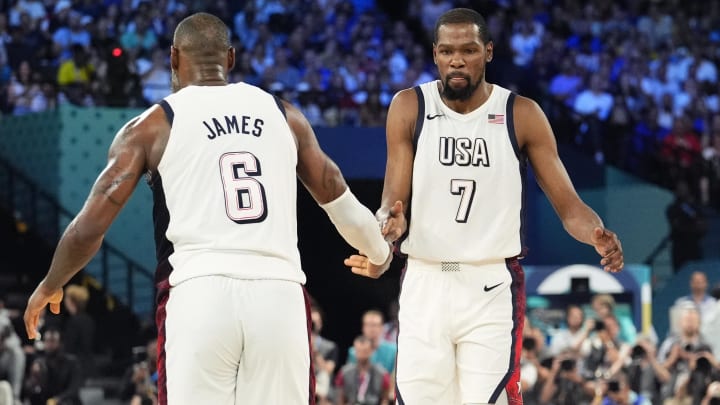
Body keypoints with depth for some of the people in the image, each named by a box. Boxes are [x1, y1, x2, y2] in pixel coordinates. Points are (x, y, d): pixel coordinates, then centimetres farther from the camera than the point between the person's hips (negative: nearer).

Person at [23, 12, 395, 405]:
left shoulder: (151, 126, 8)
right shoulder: (284, 115, 17)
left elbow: (88, 228, 5)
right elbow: (340, 201, 27)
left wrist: (50, 287, 24)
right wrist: (381, 254, 46)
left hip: (200, 295, -2)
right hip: (280, 296, 2)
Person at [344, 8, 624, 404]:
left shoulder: (521, 115, -1)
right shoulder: (409, 107, 0)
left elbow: (568, 205, -1)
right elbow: (394, 201, -3)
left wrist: (597, 235, -24)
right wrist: (389, 224, -27)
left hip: (493, 286, -1)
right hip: (425, 282, 1)